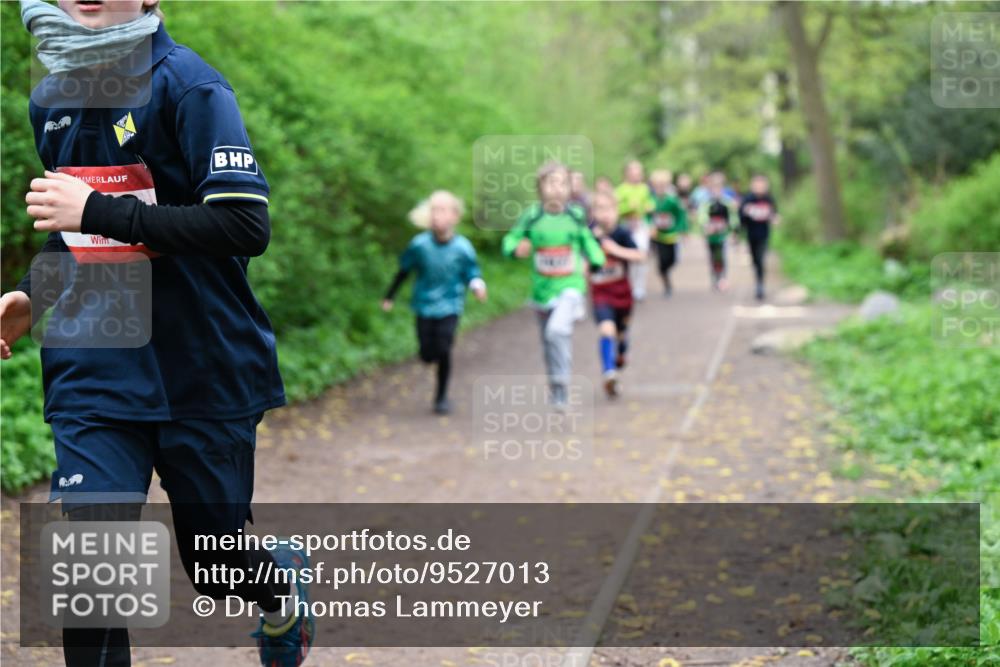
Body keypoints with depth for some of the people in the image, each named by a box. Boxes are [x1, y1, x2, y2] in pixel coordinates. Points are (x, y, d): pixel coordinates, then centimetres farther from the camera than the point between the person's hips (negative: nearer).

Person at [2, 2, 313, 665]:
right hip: (94, 372, 4)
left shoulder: (187, 85, -13)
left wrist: (97, 211, -25)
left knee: (217, 567, 12)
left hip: (205, 374, -4)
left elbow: (246, 226, -24)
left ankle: (284, 581, 47)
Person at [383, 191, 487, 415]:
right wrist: (389, 296, 10)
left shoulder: (463, 248, -12)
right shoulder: (419, 245, -9)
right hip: (425, 305, 1)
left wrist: (477, 286, -22)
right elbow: (404, 270, 5)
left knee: (443, 350, -11)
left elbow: (472, 273, 0)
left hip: (450, 306, -1)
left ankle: (442, 396, 9)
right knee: (427, 354, -2)